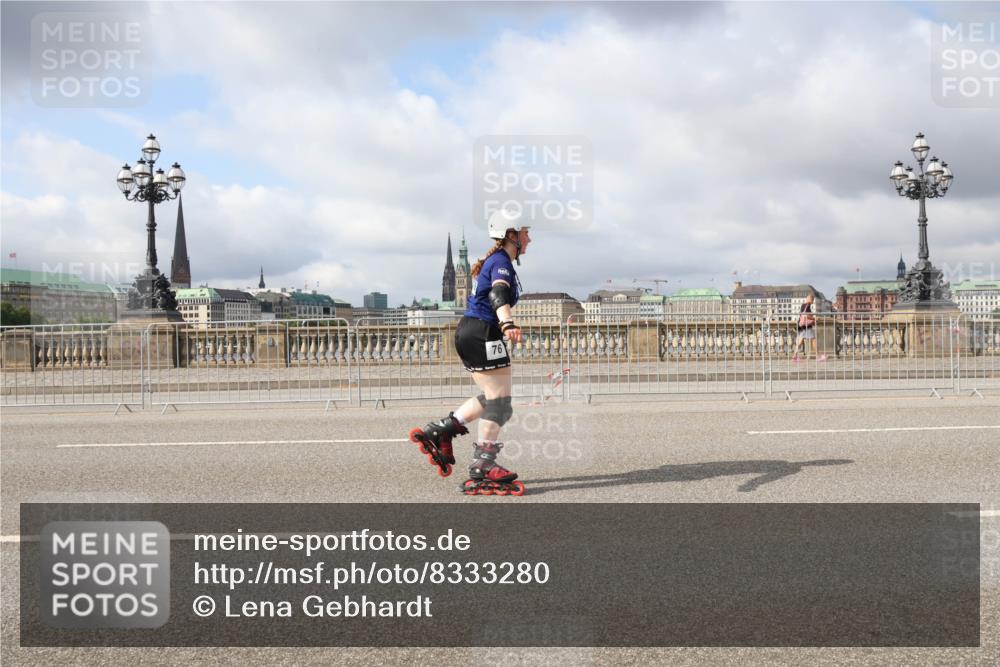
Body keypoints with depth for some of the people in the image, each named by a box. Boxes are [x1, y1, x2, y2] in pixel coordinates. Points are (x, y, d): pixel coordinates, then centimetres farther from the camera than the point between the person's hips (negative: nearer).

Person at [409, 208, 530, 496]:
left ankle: (437, 431, 14)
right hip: (482, 334, -10)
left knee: (491, 398, 15)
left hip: (470, 332, 10)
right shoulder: (501, 262, -10)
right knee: (499, 402, -6)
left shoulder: (495, 261, 20)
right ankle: (481, 471, -5)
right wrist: (508, 325, -49)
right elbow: (498, 295, -31)